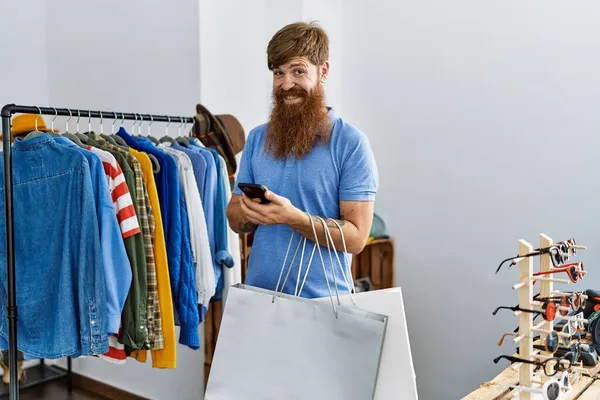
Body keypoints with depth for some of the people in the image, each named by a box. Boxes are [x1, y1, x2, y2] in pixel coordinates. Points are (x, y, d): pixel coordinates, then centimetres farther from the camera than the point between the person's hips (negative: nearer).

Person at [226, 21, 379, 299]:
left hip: (322, 303, -4)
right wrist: (248, 211, -15)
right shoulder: (257, 139, 4)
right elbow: (234, 220, 7)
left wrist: (293, 217, -27)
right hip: (259, 295, 4)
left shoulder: (351, 143, -10)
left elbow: (355, 237, -14)